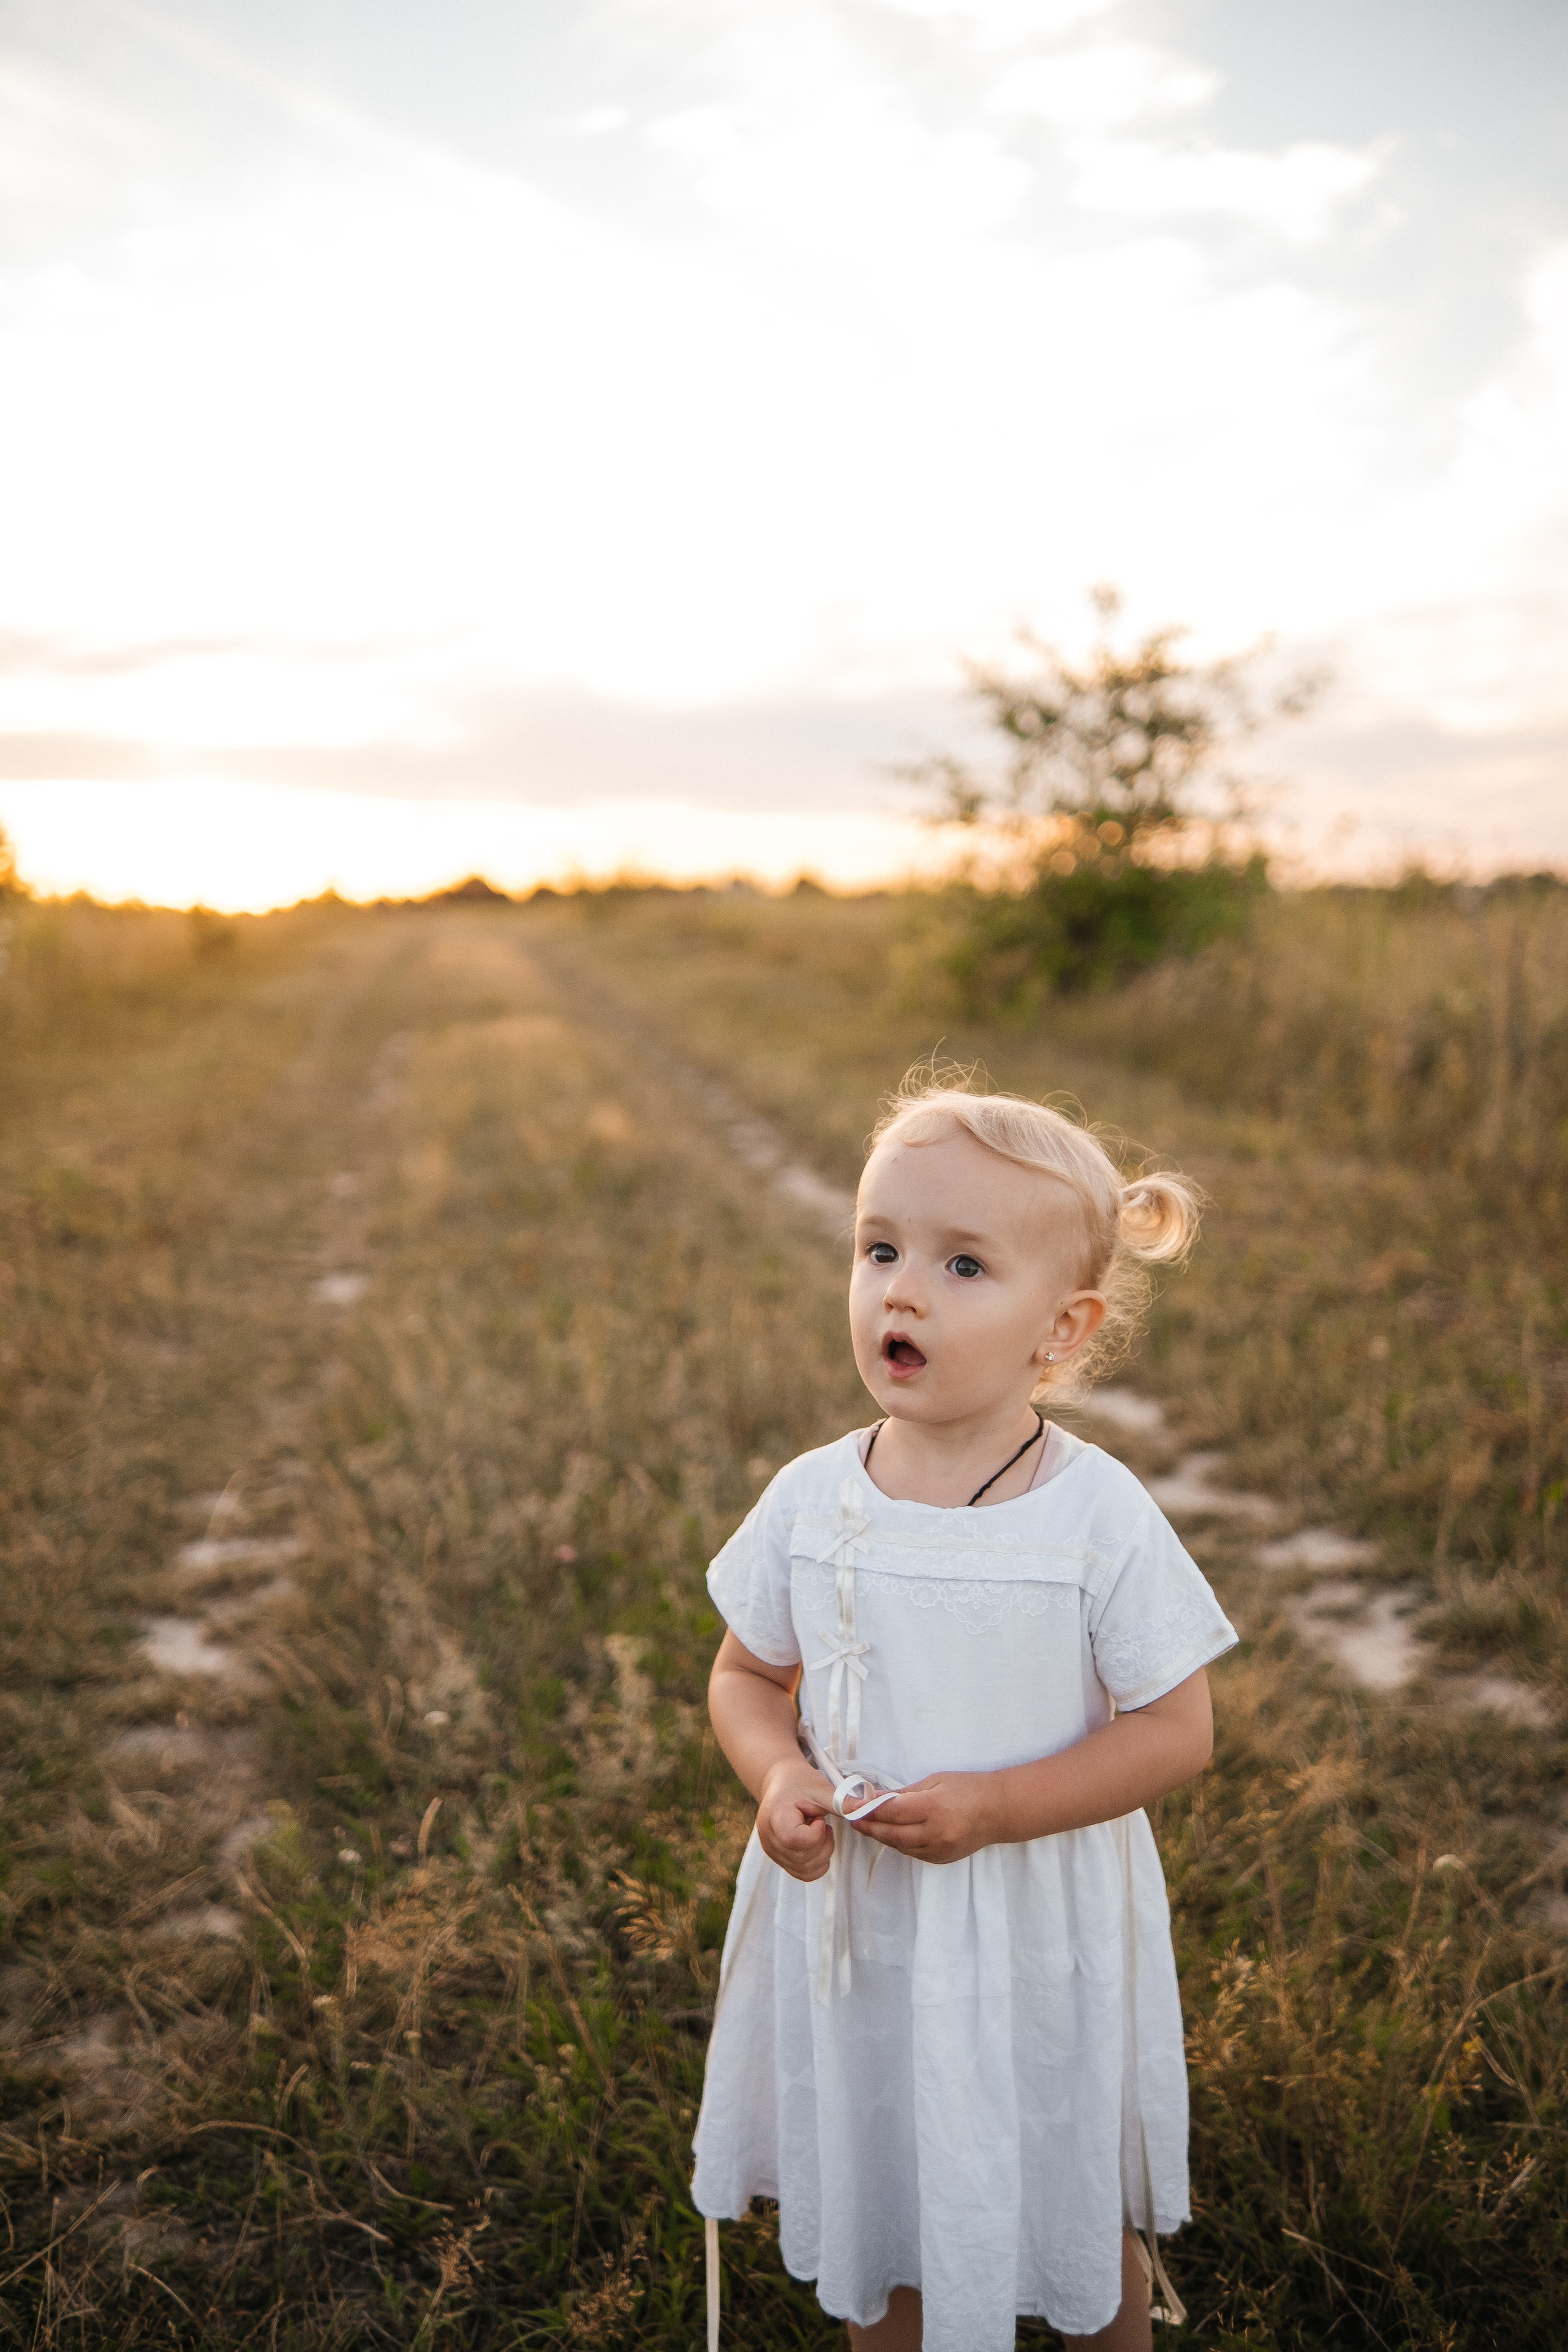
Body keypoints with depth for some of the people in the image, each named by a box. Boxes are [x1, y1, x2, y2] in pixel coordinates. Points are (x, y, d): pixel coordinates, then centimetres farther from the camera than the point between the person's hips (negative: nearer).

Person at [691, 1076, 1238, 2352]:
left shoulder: (1100, 1516, -20)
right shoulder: (812, 1501, -11)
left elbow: (1177, 1731, -14)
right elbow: (746, 1677, 2)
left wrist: (994, 1806, -24)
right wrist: (780, 1778, -18)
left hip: (1039, 1936, -2)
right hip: (855, 1926, 2)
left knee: (1078, 2214, 23)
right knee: (875, 2203, 25)